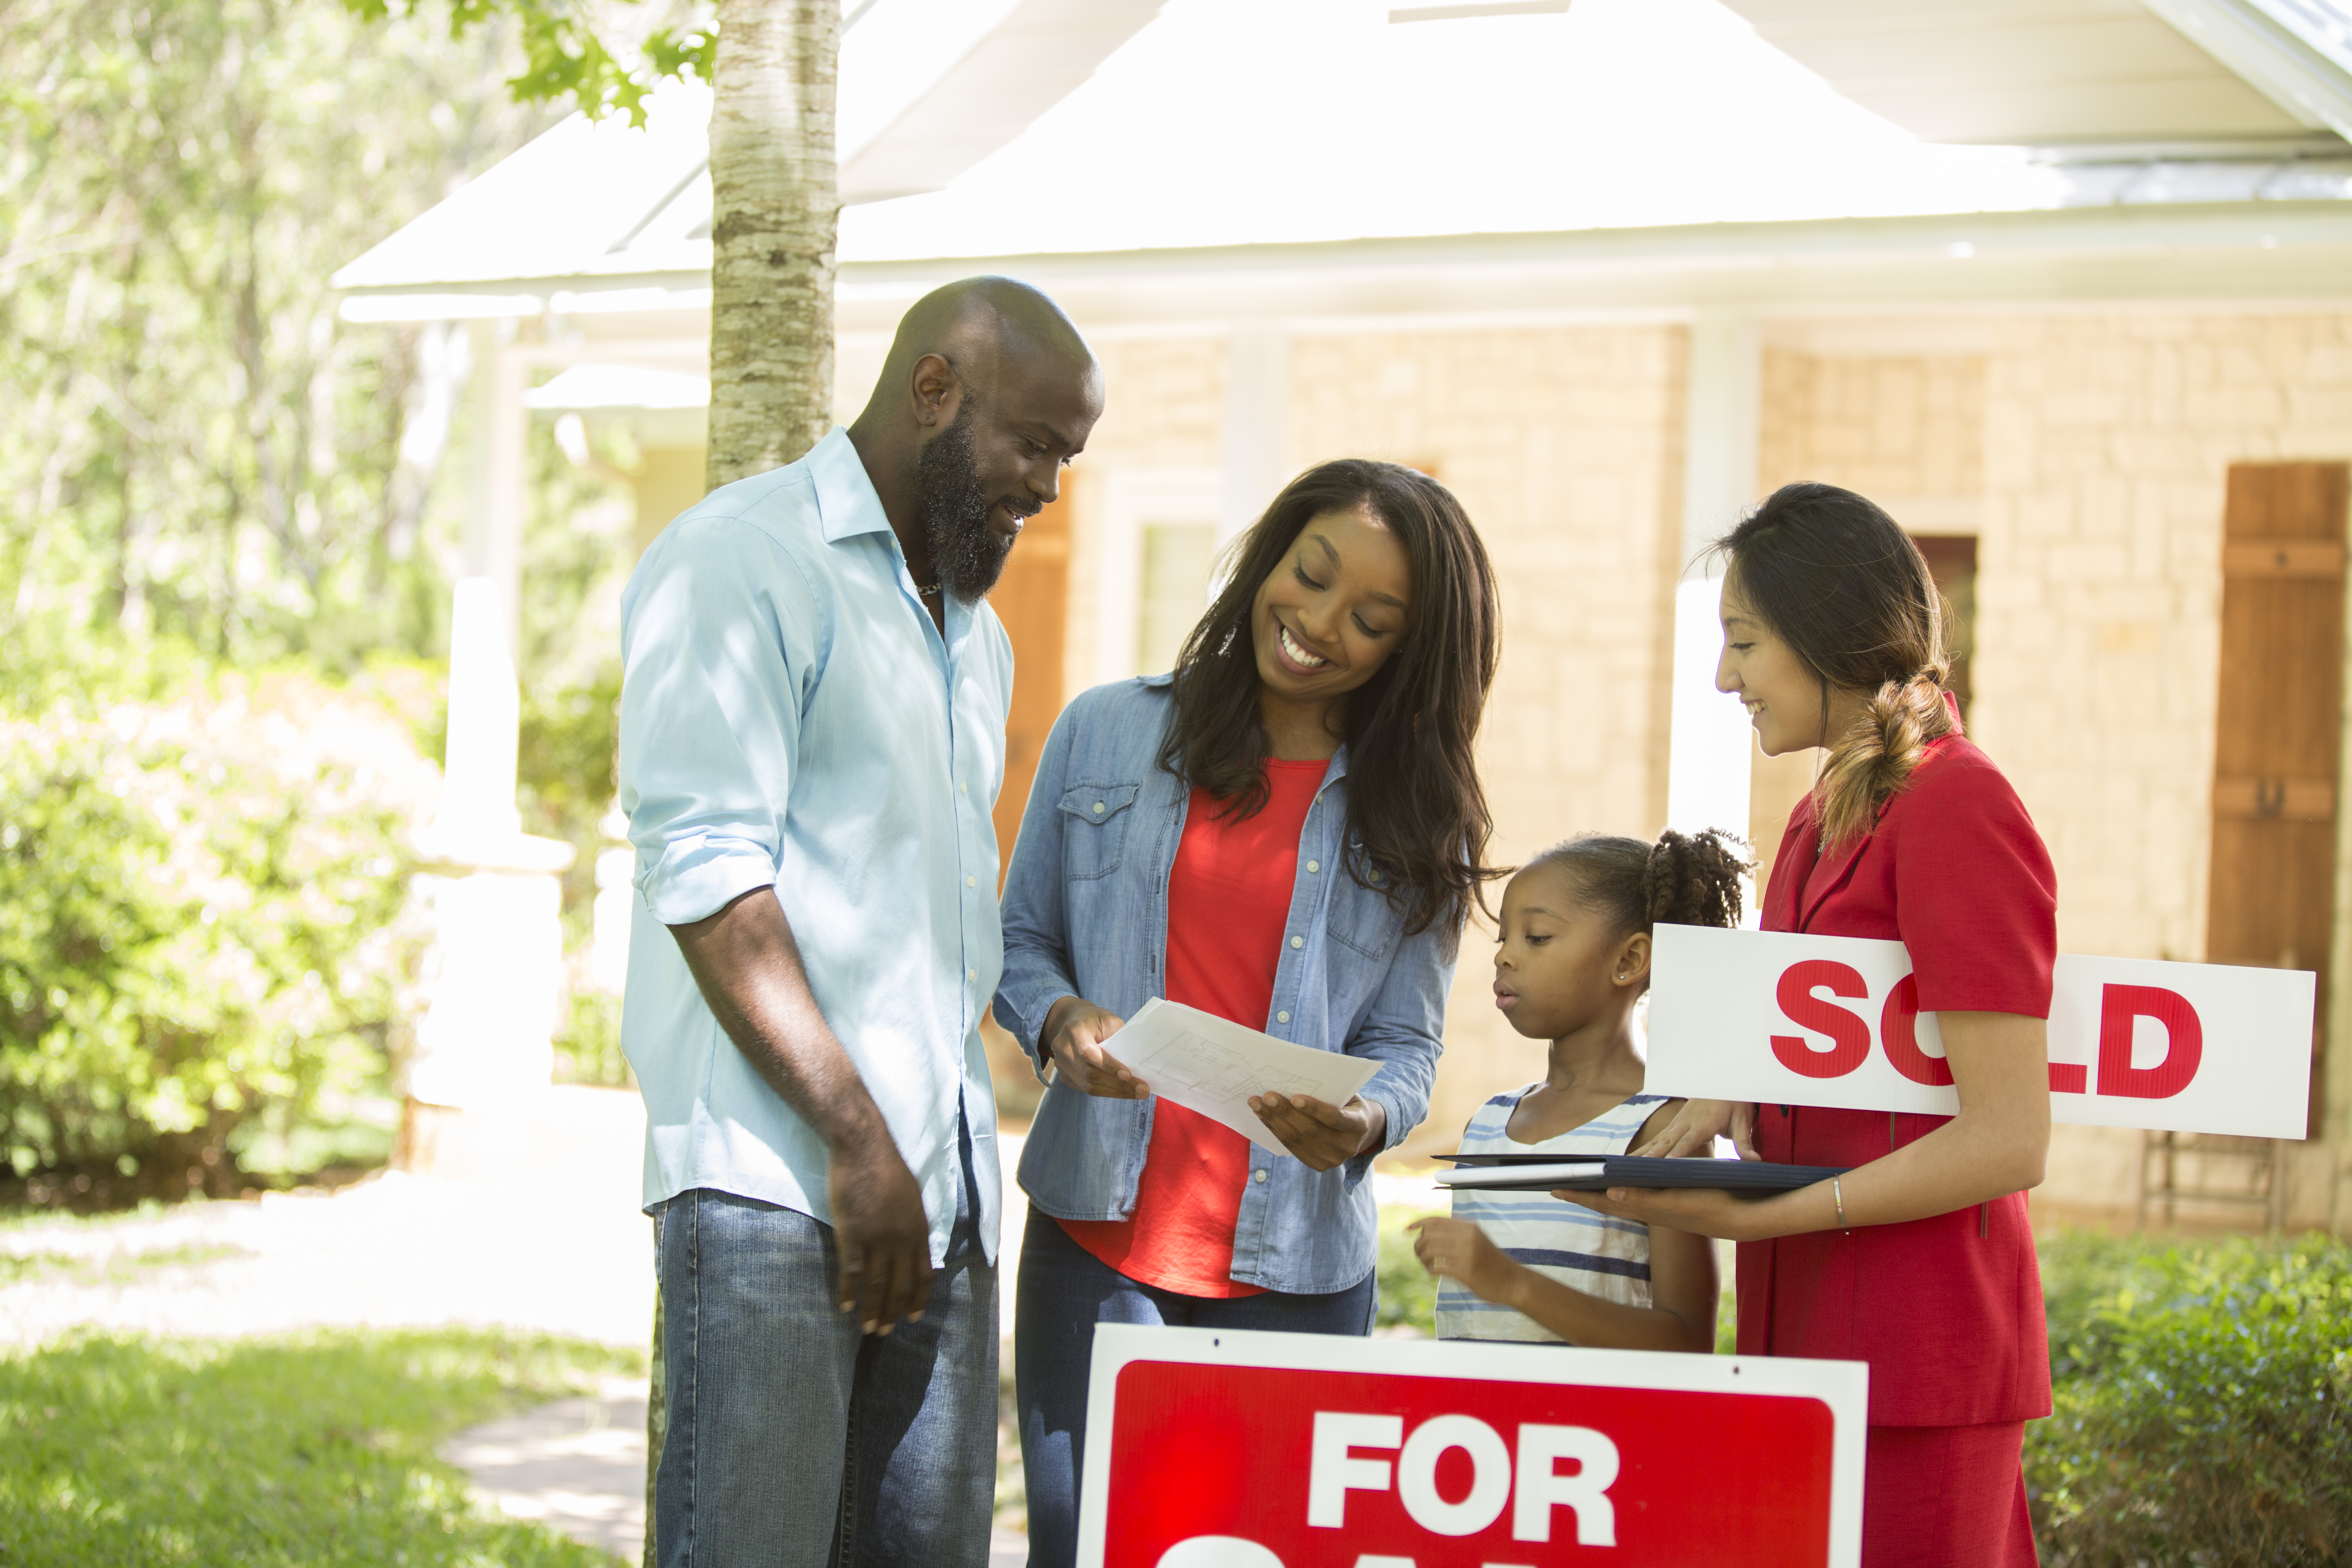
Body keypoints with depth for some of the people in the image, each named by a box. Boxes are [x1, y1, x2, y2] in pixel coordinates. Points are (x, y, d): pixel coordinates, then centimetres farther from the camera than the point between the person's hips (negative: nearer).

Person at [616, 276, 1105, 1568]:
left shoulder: (975, 637, 25)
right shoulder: (741, 564, -4)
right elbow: (707, 875, -13)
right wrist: (855, 1134, -16)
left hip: (940, 1191, 8)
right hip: (773, 1181, -8)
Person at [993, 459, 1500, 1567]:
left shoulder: (1413, 817, 7)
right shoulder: (1107, 735, 7)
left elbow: (1405, 1043, 6)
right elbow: (1021, 939, 12)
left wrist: (1365, 1123, -16)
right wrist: (1058, 1021, -10)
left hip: (1294, 1267, 1)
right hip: (1097, 1236, 0)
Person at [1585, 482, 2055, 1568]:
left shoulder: (1956, 808, -13)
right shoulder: (1824, 817, 15)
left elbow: (2007, 1142, -17)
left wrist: (1755, 1217, -19)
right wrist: (1733, 1099, 5)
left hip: (1910, 1366, -8)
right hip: (1801, 1336, 8)